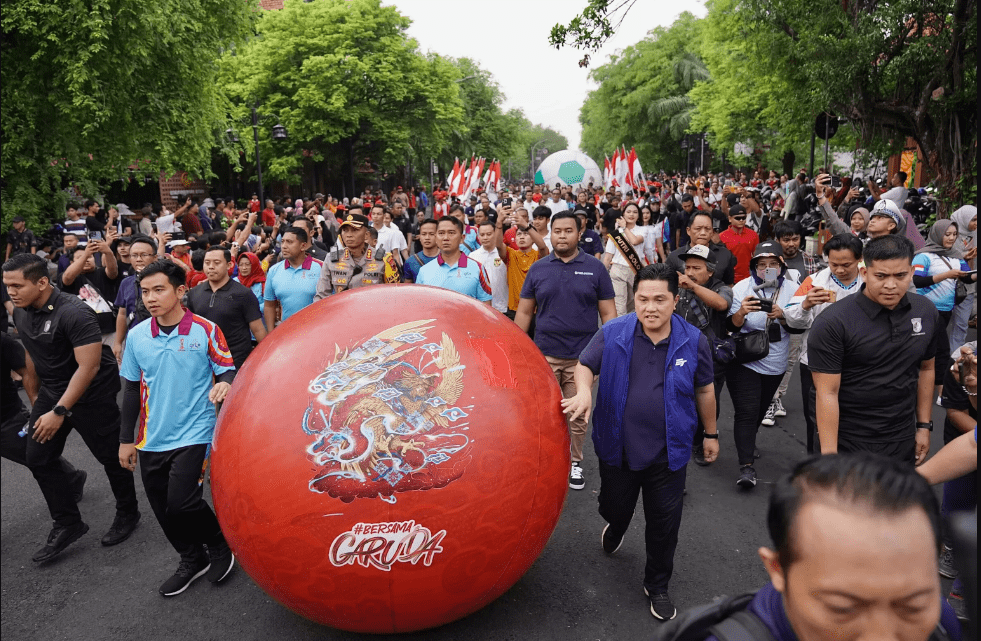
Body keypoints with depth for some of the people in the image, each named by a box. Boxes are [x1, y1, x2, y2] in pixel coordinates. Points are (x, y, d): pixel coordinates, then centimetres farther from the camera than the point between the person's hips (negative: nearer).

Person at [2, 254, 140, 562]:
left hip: (92, 393, -7)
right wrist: (38, 399, 15)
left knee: (110, 456, 5)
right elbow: (33, 353, 13)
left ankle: (127, 514, 26)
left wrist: (59, 412, -25)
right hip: (52, 390, 8)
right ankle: (68, 524, 18)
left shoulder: (74, 313, -26)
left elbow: (89, 367, -27)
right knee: (38, 458, 5)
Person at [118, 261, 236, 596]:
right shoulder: (137, 336, 3)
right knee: (163, 509, 11)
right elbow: (133, 390, 11)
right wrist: (126, 439, 12)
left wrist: (224, 385, -30)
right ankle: (193, 560, 35)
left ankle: (220, 544, 15)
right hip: (151, 439, 5)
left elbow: (226, 372, -5)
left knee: (181, 503, -15)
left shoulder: (205, 330, -9)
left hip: (193, 432, -5)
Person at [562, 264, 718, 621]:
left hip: (668, 454, 0)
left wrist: (710, 434, 12)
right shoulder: (612, 334, -10)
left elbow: (704, 390, 5)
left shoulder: (693, 342, -7)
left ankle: (657, 586, 36)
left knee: (663, 525, 11)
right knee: (614, 509, 21)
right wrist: (584, 391, -24)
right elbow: (585, 365, -2)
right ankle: (616, 527, 60)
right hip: (618, 448, 1)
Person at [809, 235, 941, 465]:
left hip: (903, 441, 5)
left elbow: (925, 368, 13)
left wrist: (924, 425, 12)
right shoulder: (832, 323, -18)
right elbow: (827, 393, -18)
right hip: (847, 442, -5)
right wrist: (829, 455, -19)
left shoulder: (927, 312, -1)